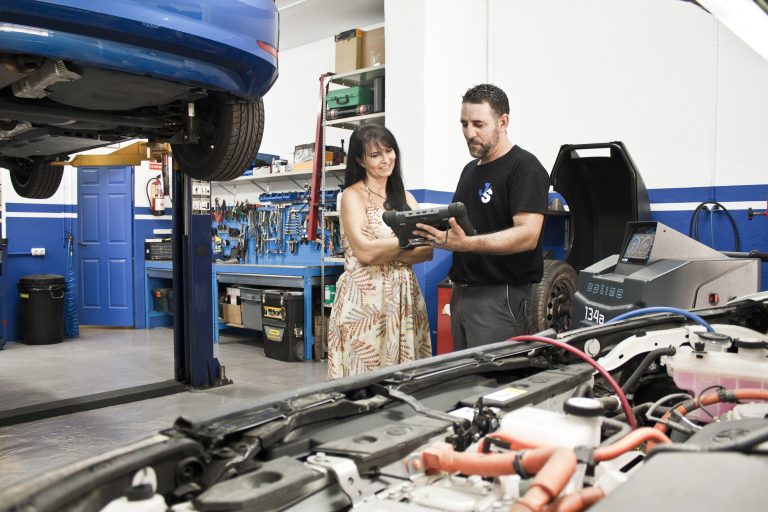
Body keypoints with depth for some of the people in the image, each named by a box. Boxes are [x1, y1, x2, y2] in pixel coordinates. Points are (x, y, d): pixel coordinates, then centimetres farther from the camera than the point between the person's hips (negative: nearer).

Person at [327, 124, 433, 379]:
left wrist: (384, 252, -11)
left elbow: (428, 250, 3)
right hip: (365, 300, -5)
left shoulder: (405, 197, 15)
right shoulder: (353, 195, -1)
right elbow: (365, 252, -14)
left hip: (404, 298, 5)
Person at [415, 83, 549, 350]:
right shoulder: (470, 169, 19)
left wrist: (466, 243, -32)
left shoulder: (525, 168, -9)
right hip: (461, 293, 8)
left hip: (501, 296, -8)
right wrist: (432, 228, 3)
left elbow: (527, 235, -21)